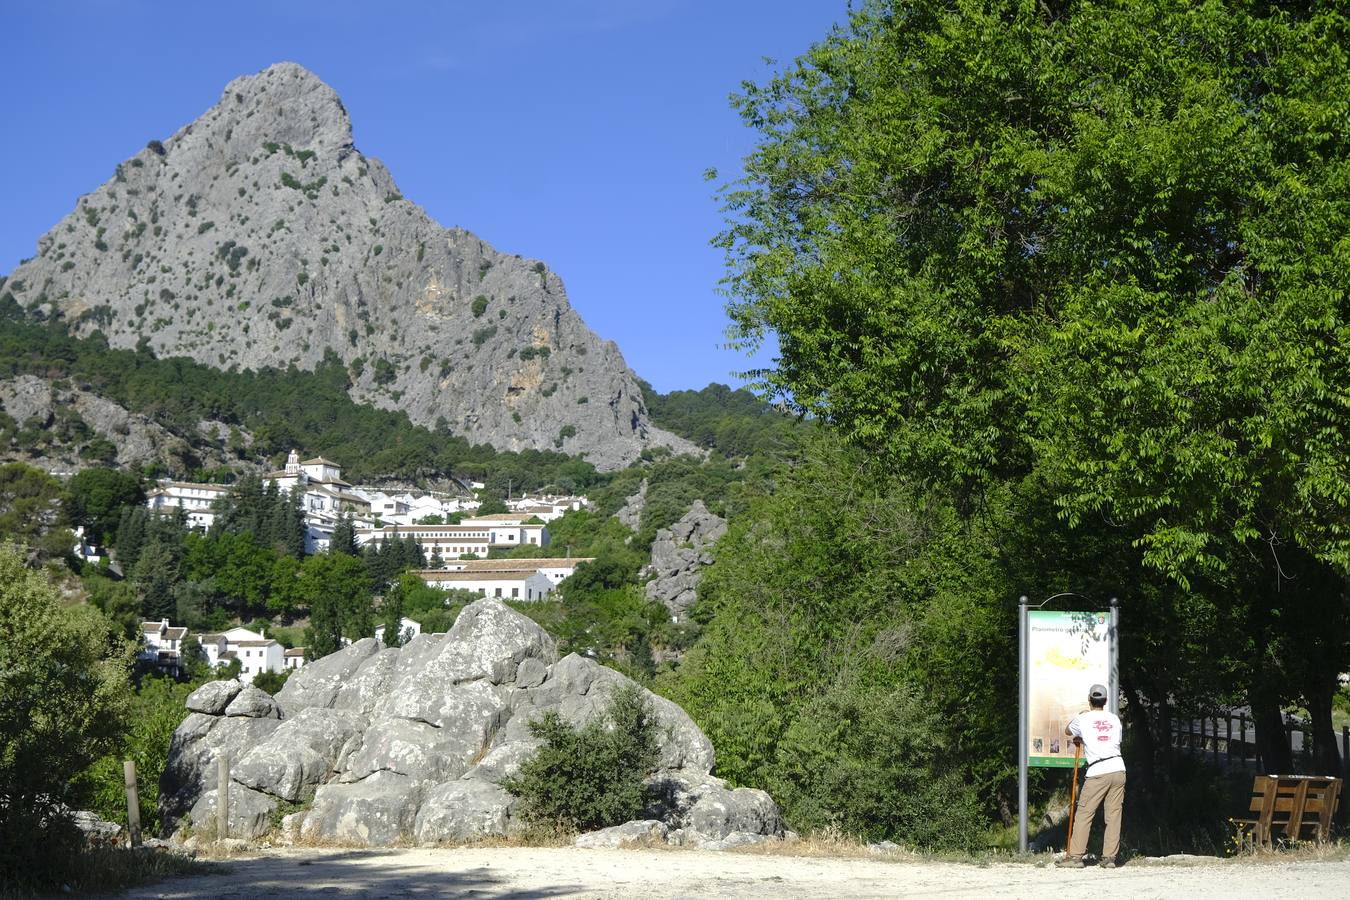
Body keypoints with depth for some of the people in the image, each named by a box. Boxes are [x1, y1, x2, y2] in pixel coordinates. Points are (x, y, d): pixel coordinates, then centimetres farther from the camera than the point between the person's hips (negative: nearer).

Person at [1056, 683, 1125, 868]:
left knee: (1084, 814, 1)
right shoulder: (1115, 719, 13)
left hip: (1097, 772, -4)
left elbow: (1068, 732, 23)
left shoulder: (1083, 719, 4)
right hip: (1118, 769, 4)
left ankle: (1075, 856, -2)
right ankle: (1110, 857, 5)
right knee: (1114, 814, 6)